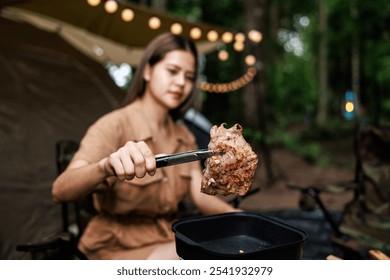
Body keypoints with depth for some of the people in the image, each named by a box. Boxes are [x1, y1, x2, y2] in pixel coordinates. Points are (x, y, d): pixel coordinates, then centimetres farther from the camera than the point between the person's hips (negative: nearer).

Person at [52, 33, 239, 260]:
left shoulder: (183, 136, 5)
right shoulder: (113, 126, -16)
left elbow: (201, 196, -1)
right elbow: (60, 191, -30)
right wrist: (106, 167, -51)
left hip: (169, 240, 7)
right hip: (120, 247, -6)